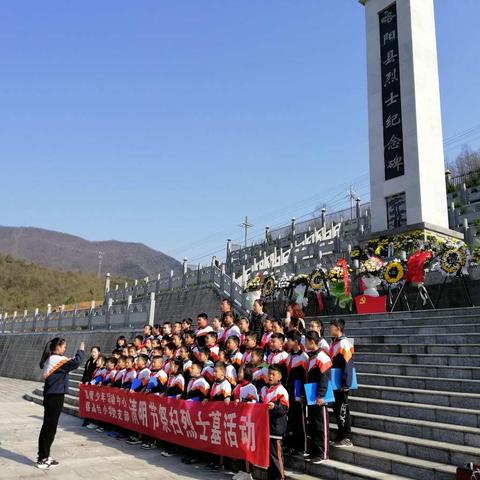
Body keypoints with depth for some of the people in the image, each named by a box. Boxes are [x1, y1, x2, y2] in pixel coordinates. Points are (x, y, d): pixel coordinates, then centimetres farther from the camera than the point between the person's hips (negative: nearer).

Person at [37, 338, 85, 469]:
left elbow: (68, 363, 14)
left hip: (51, 396, 10)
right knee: (50, 427, -3)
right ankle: (42, 460, 3)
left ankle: (44, 457, 23)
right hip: (55, 397, -10)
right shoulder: (57, 359, -17)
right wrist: (81, 350, -10)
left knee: (48, 426, 15)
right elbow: (76, 363, -24)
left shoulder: (50, 359, 14)